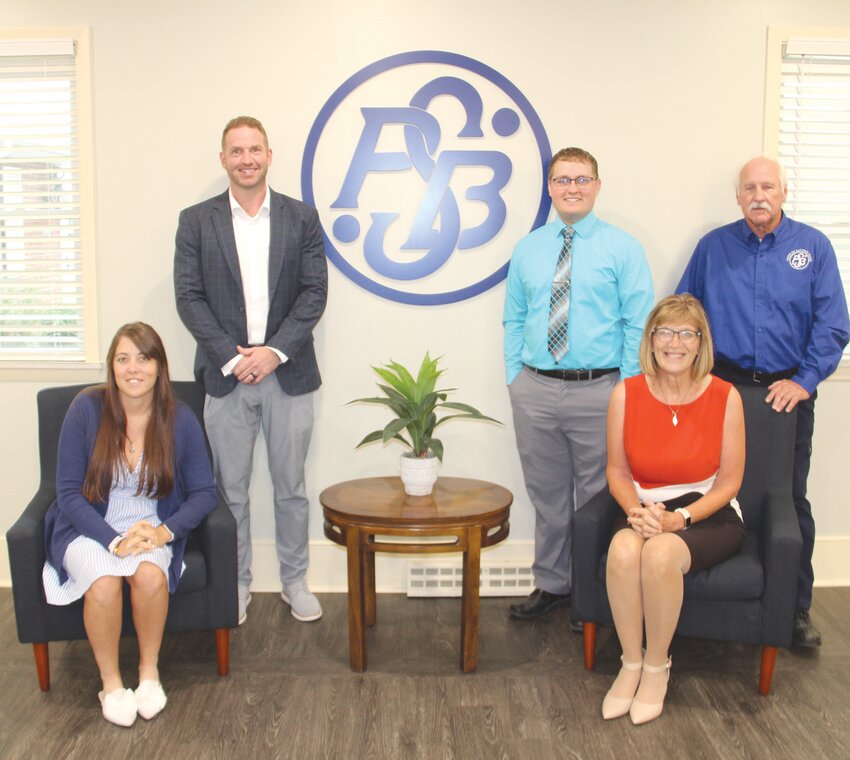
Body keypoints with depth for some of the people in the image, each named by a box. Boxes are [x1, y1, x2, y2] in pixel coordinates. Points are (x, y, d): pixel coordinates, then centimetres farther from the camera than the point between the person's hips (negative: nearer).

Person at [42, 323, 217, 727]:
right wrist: (114, 540, -23)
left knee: (150, 574, -31)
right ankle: (110, 680, -5)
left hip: (151, 528, 1)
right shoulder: (86, 409, -10)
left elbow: (204, 492, -3)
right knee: (104, 582, -31)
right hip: (89, 529, -1)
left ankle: (149, 669, -4)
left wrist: (164, 531, -21)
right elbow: (69, 492, -9)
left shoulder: (180, 419, -6)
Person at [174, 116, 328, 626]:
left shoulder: (301, 218, 4)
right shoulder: (196, 221, 3)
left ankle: (295, 581, 24)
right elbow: (189, 297, -2)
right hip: (227, 374, 0)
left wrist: (275, 351, -12)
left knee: (291, 487, 10)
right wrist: (232, 356, -11)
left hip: (288, 373, 0)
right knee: (231, 489, 8)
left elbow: (315, 292, -1)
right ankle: (236, 584, 23)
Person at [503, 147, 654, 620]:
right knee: (547, 494, 13)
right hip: (536, 390, 3)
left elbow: (637, 325, -4)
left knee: (598, 498, 6)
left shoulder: (623, 249, 0)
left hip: (599, 390, -3)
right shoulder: (527, 250, 10)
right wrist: (514, 377, 5)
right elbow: (514, 320, 13)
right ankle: (552, 585, 29)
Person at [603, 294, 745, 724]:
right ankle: (631, 663, -9)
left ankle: (657, 668, -8)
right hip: (645, 510, 2)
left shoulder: (724, 397, -8)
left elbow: (728, 482, -5)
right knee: (623, 549, -33)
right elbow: (618, 471, 3)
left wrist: (678, 518, -18)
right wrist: (637, 511, -17)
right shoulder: (627, 394, -3)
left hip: (709, 515, -2)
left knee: (660, 553, -34)